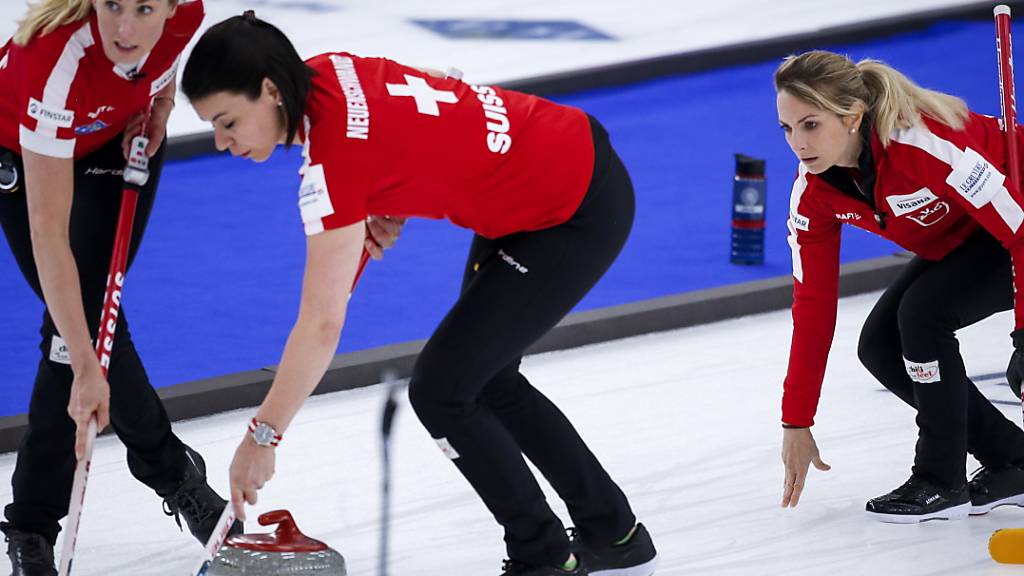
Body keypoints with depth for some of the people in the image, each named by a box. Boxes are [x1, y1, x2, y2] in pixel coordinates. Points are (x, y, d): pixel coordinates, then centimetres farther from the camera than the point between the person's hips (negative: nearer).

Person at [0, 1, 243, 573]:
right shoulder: (57, 60, -44)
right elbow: (48, 235, -42)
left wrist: (161, 96, -13)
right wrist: (86, 366, -44)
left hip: (121, 136, 3)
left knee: (86, 314, -6)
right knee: (81, 322, -11)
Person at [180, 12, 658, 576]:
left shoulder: (336, 156, -28)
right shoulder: (322, 72, -5)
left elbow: (321, 327, -26)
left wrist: (262, 436, -20)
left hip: (578, 213, -9)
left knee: (441, 389, -5)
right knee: (485, 379, 19)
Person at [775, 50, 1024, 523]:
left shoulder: (924, 143, -37)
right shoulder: (814, 192, -14)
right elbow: (813, 306, -6)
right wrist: (796, 423, -4)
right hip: (957, 239, 8)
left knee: (923, 310, -26)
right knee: (880, 347, -5)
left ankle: (942, 480, -10)